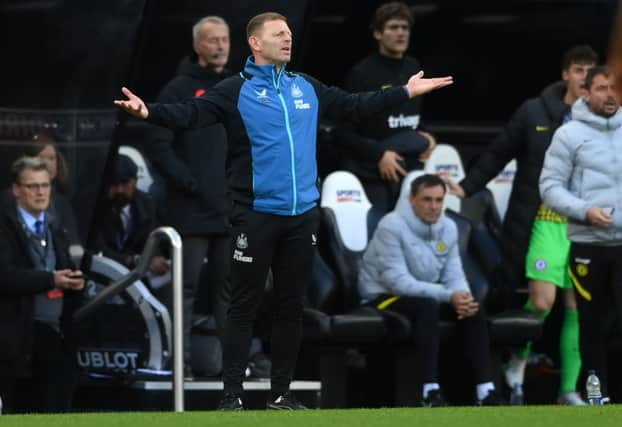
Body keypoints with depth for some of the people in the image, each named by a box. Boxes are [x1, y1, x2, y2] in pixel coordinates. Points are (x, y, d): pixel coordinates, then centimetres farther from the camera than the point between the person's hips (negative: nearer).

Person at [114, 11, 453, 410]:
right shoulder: (235, 91, -5)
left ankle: (282, 393, 18)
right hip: (256, 214, -5)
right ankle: (232, 395, 2)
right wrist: (149, 111, -35)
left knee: (291, 306, 10)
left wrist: (406, 92, 26)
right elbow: (191, 113, -17)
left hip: (303, 215, 5)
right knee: (244, 306, -1)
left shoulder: (308, 88, 12)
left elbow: (354, 105, 23)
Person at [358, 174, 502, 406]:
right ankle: (431, 393, -40)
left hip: (426, 295, 7)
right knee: (427, 306, -36)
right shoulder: (392, 226, -18)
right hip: (383, 297, -7)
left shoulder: (448, 227, 3)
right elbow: (397, 280, -25)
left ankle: (486, 391, -21)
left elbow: (454, 275, 3)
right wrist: (448, 295, -30)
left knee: (473, 309, -17)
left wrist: (463, 297, -23)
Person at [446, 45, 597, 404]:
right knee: (543, 302, -12)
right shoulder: (535, 113, 0)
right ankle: (520, 356, 17)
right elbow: (499, 154, 6)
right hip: (545, 222, -2)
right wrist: (467, 187, 4)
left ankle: (569, 389, 10)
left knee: (576, 308, 2)